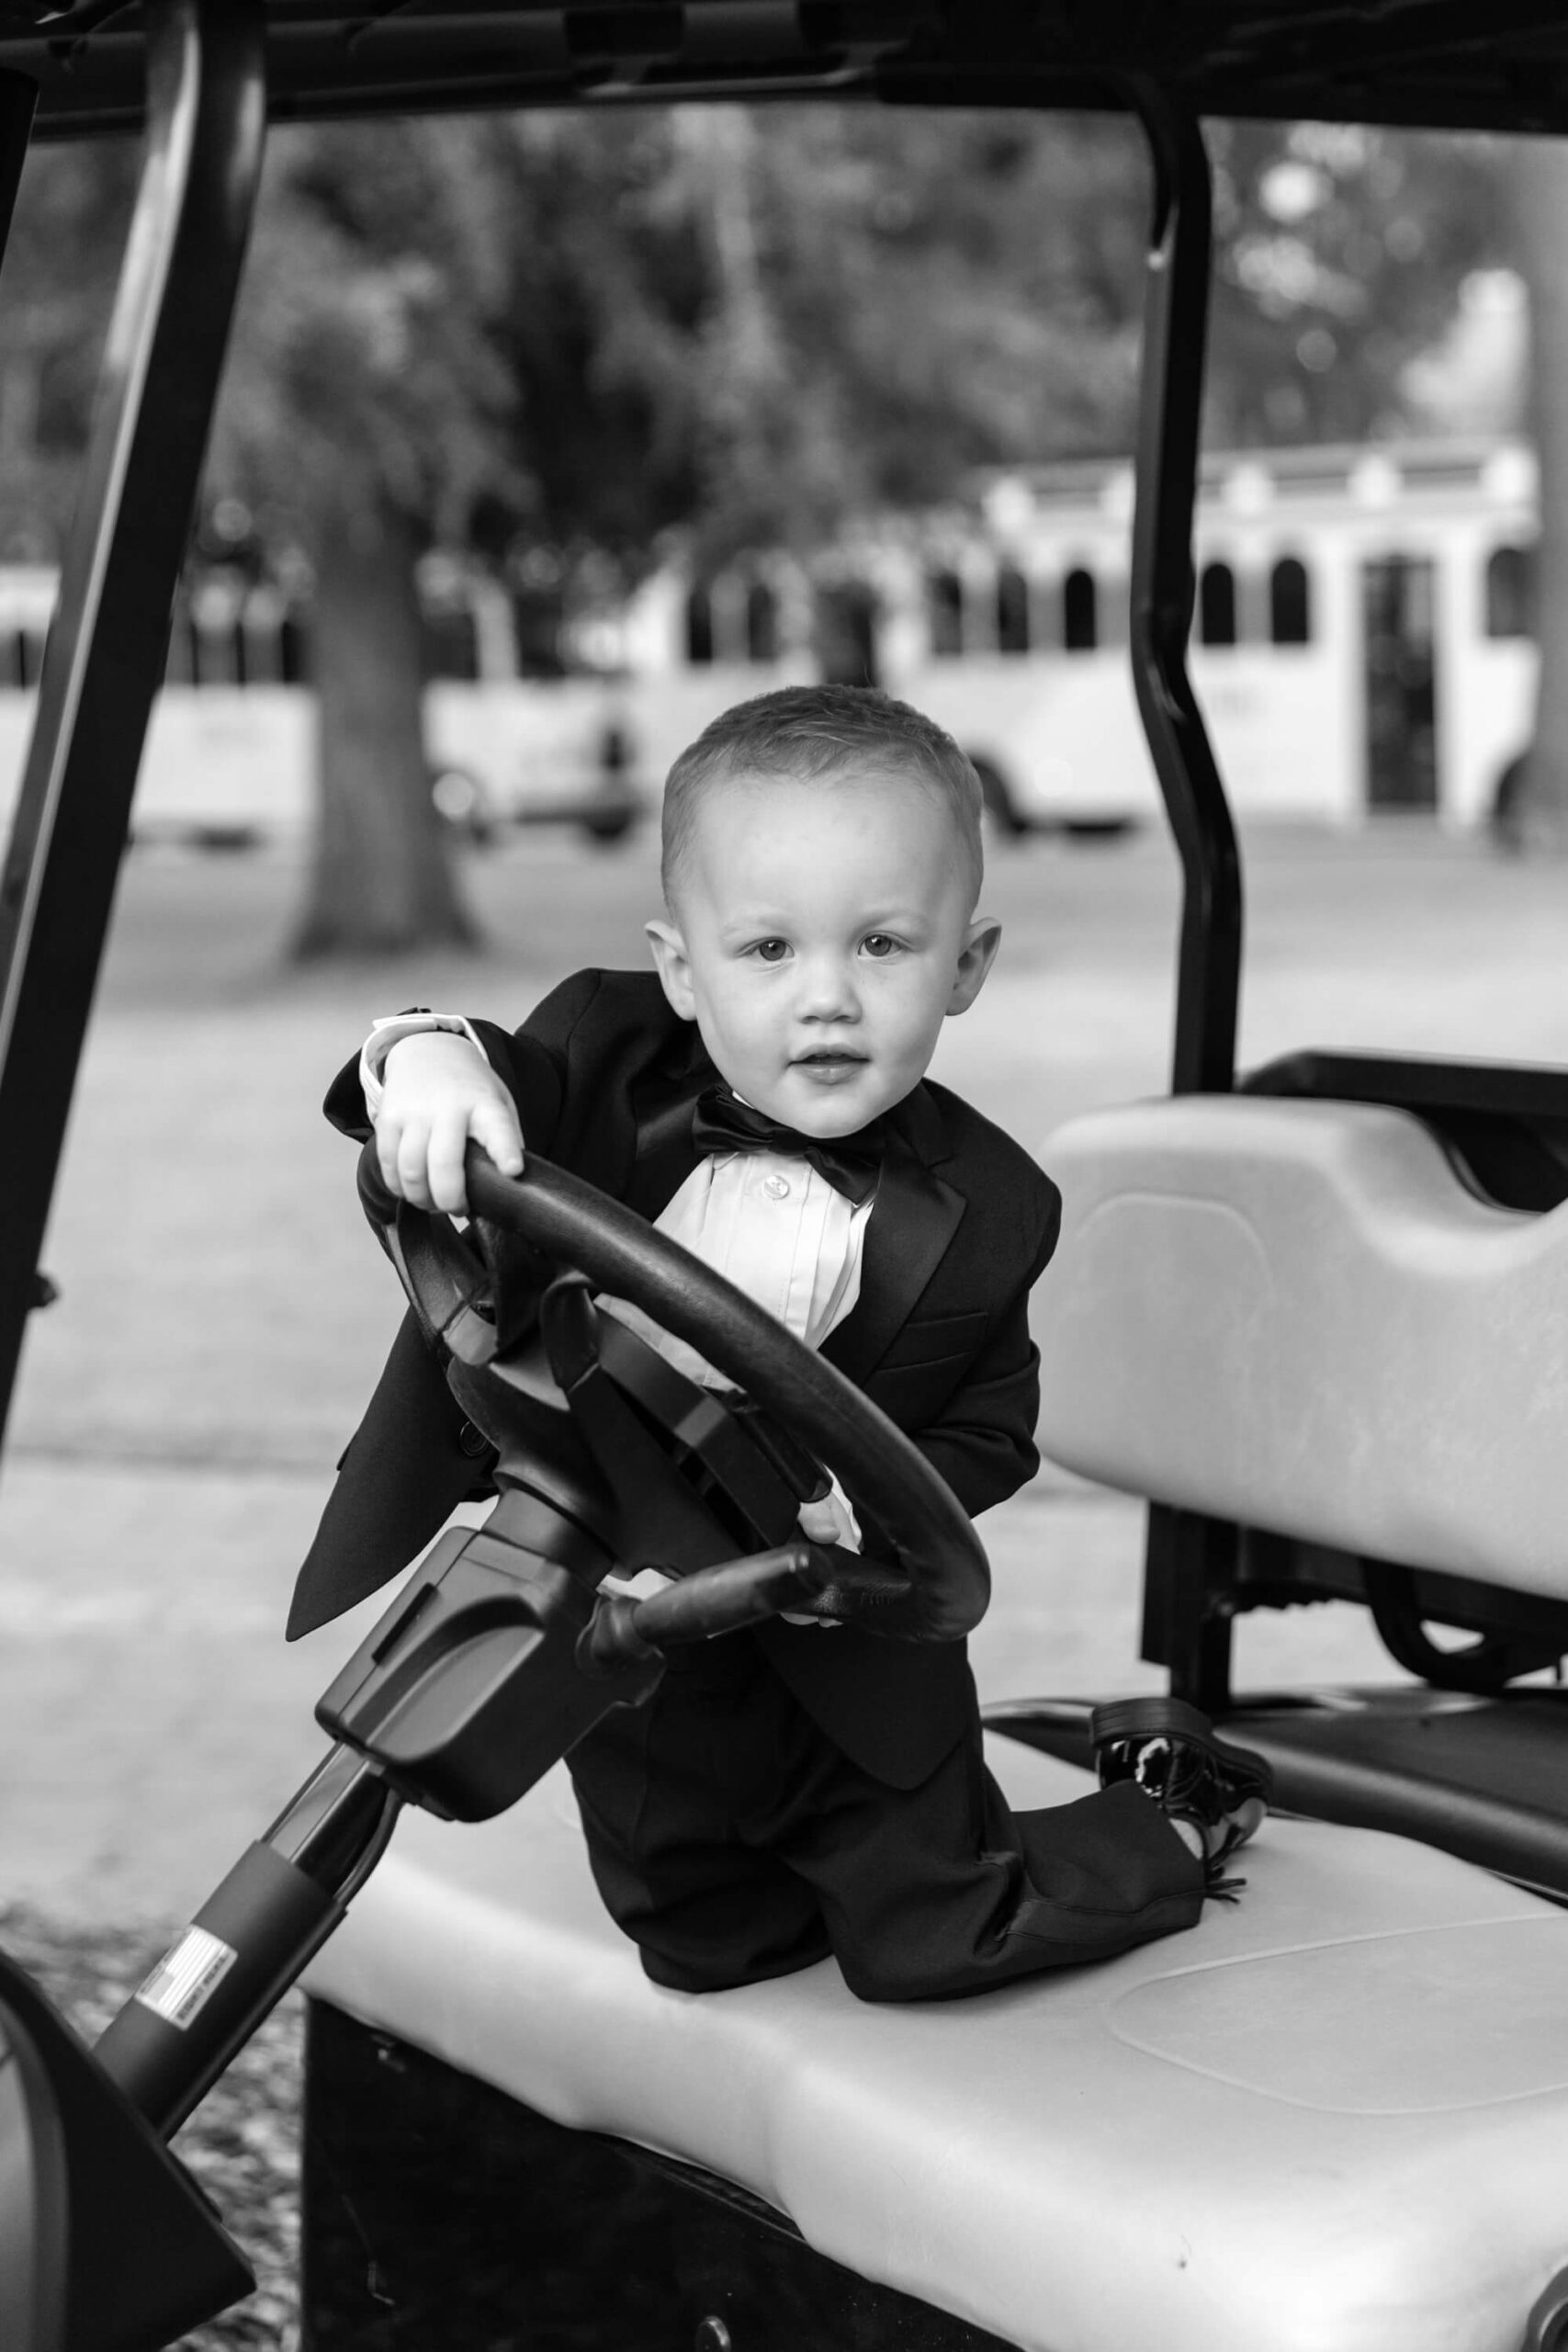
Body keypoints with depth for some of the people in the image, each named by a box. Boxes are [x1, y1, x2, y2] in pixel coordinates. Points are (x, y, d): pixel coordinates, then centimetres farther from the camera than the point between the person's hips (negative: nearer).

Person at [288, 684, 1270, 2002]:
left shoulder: (980, 1212, -18)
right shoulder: (607, 1066, -15)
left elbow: (985, 1429, -9)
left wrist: (866, 1500, -29)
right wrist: (435, 1055, -48)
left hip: (833, 1658, -3)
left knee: (931, 1944, 7)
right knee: (702, 1948, 20)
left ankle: (1167, 1815, 34)